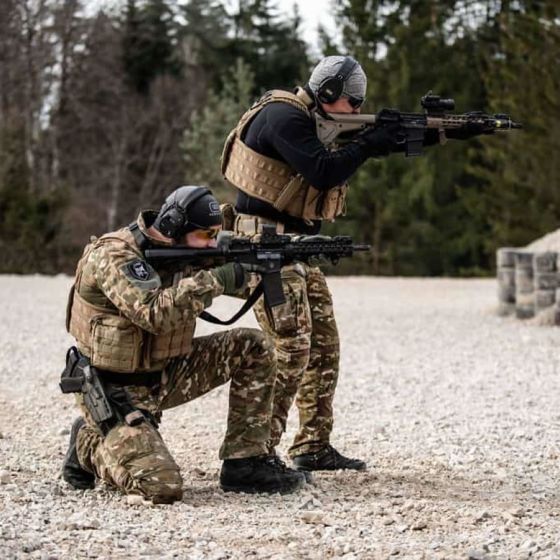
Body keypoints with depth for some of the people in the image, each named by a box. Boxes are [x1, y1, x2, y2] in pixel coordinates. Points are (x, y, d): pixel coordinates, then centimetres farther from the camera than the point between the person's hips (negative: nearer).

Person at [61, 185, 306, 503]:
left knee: (254, 349, -3)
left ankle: (245, 464, 3)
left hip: (165, 373, 8)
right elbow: (154, 313, -36)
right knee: (162, 487, -24)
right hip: (117, 391, -8)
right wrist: (215, 280, -32)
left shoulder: (184, 251, 2)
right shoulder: (113, 254, -22)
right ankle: (90, 445, 6)